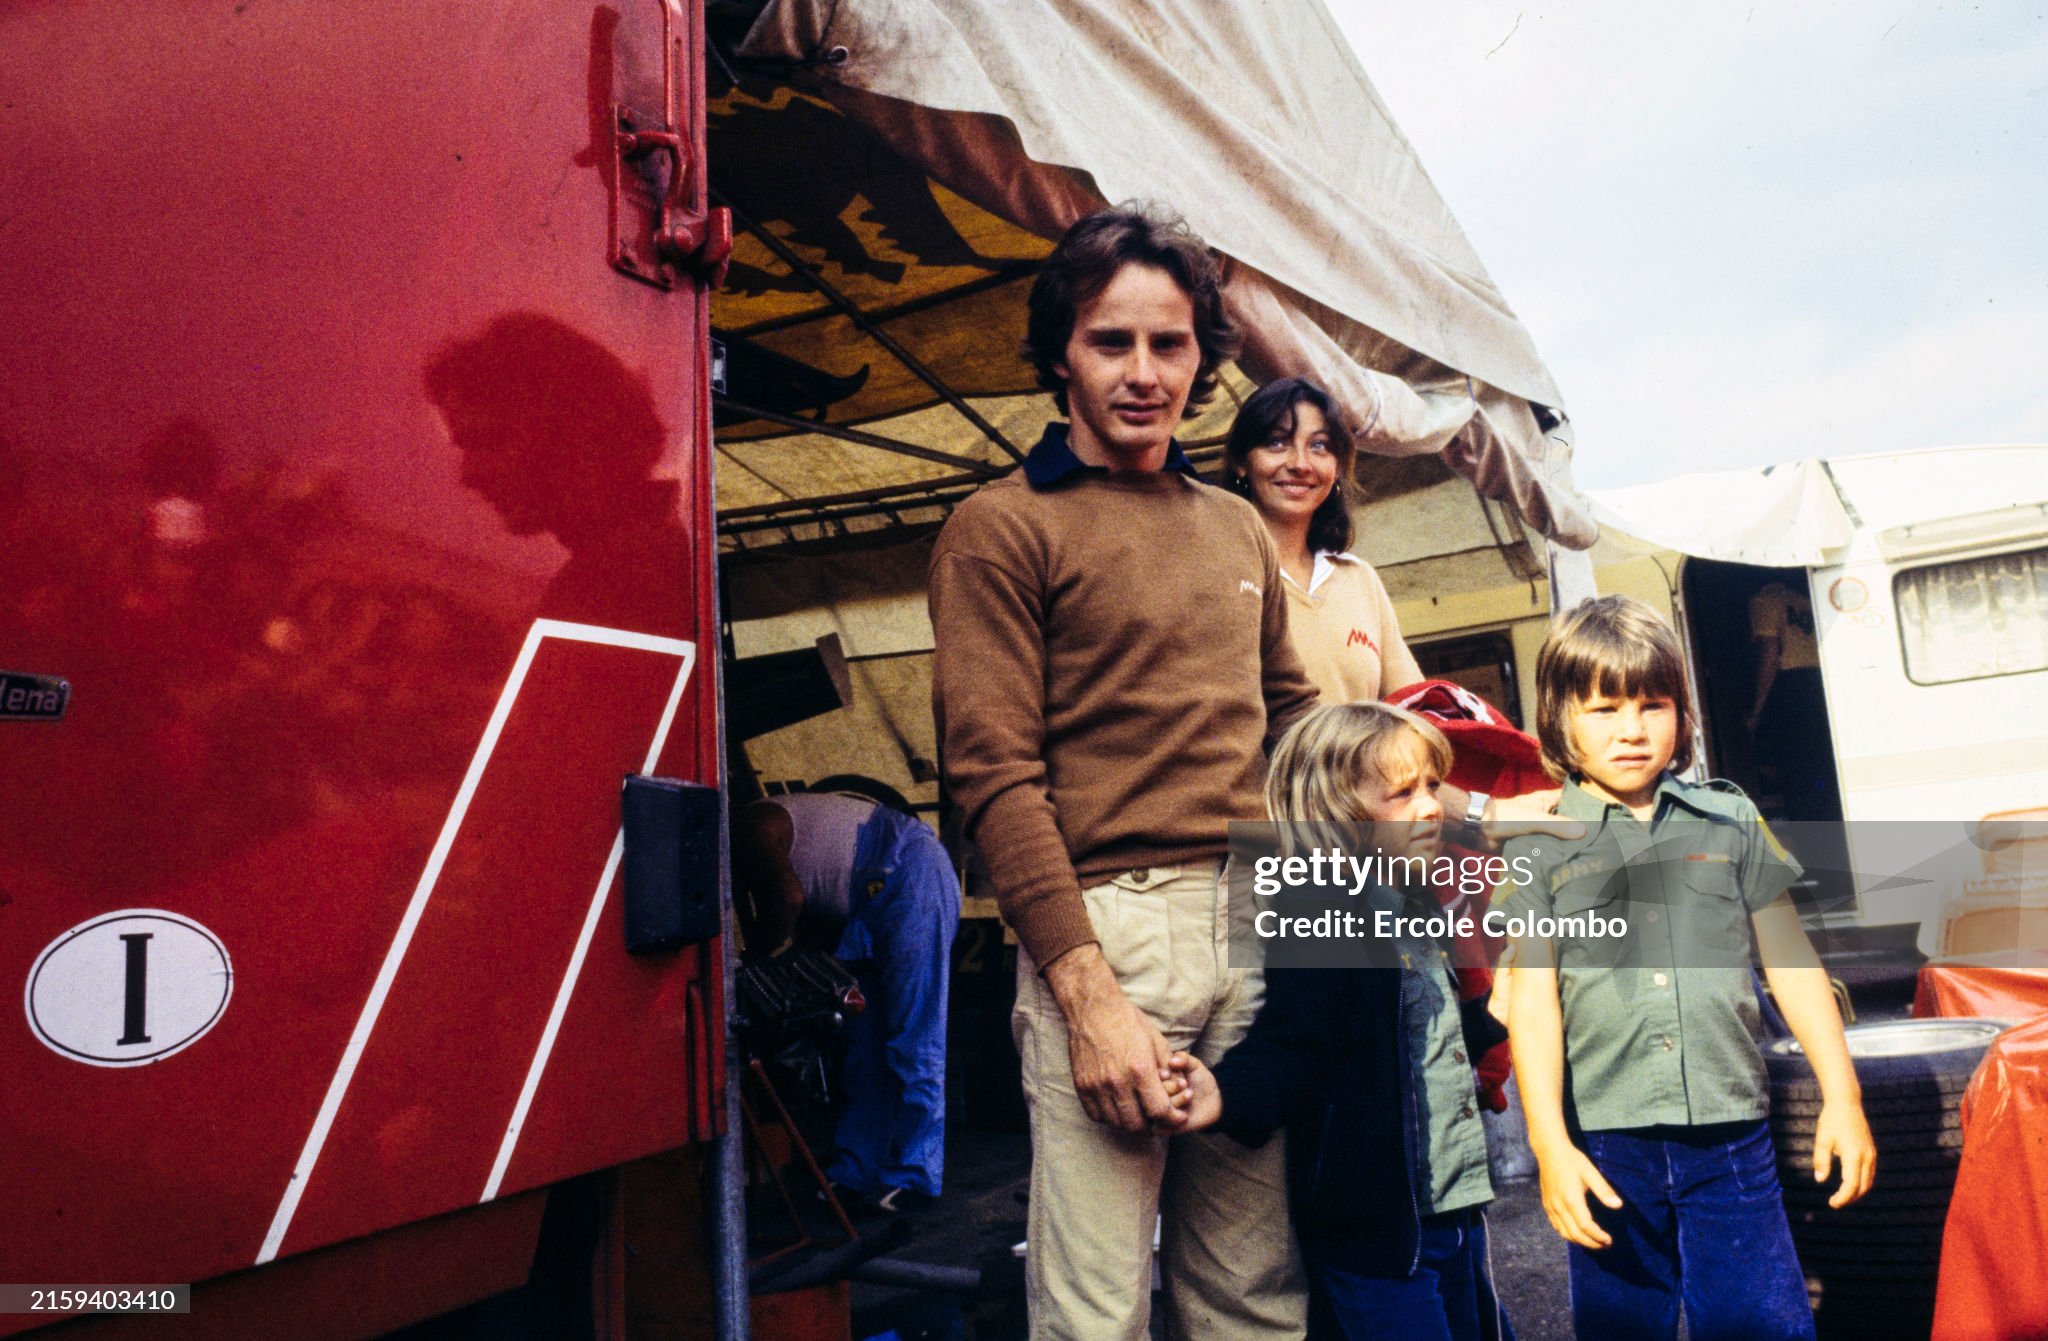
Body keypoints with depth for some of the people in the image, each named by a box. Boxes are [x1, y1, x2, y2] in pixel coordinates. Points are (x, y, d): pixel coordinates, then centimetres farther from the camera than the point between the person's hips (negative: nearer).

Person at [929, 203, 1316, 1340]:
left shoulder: (1240, 531, 19)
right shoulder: (1002, 529, 0)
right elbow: (995, 775, -8)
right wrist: (1088, 991, -15)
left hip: (1260, 925, 6)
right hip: (1106, 926, -5)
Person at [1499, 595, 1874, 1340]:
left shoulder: (1729, 821, 7)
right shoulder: (1539, 848, 1)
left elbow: (1789, 959, 11)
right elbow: (1534, 999, -3)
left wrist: (1841, 1096, 9)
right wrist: (1550, 1144, -9)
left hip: (1730, 1137, 1)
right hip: (1606, 1143, -1)